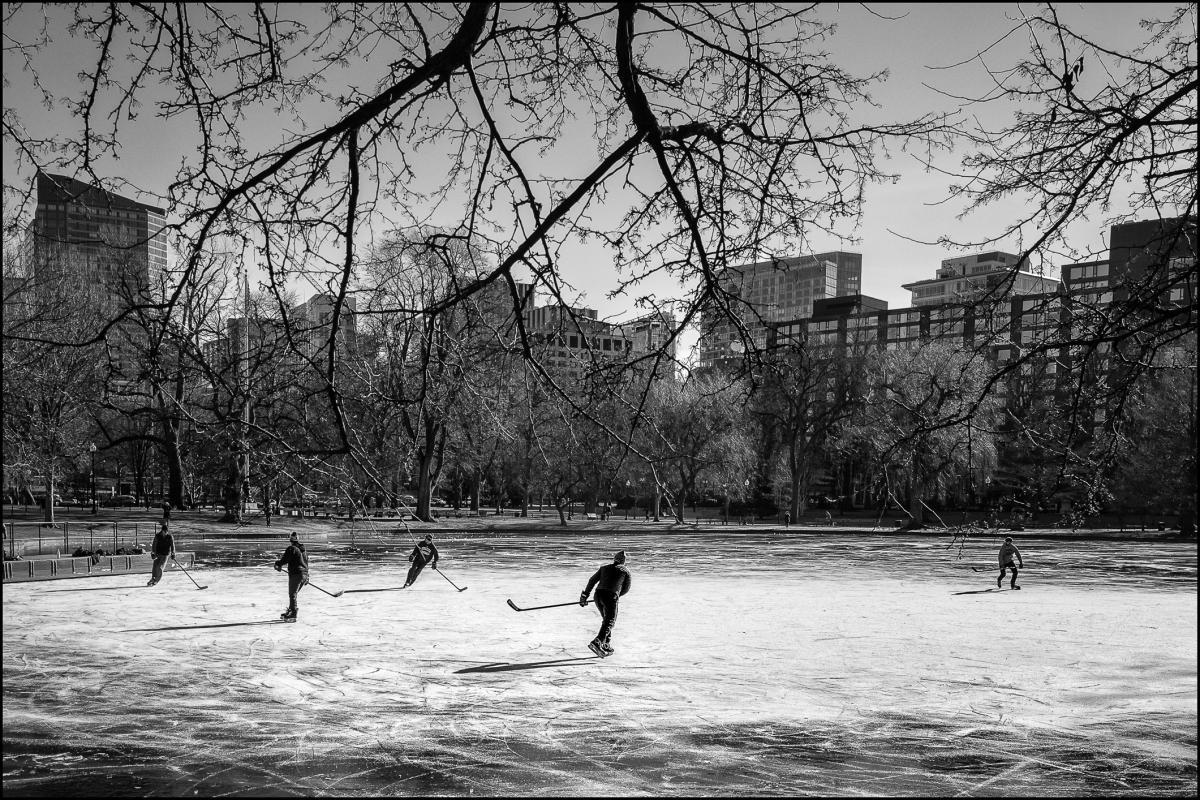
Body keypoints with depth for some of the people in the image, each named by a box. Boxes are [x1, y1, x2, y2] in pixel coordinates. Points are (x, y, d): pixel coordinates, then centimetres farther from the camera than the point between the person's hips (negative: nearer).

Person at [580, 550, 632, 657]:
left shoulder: (604, 567, 20)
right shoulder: (625, 571, 11)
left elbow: (592, 581, 13)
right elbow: (626, 588, 17)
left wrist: (585, 595, 12)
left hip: (598, 594, 5)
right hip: (611, 597, -5)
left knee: (607, 619, 20)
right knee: (610, 621, -7)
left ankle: (605, 645, 17)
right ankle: (596, 642, -27)